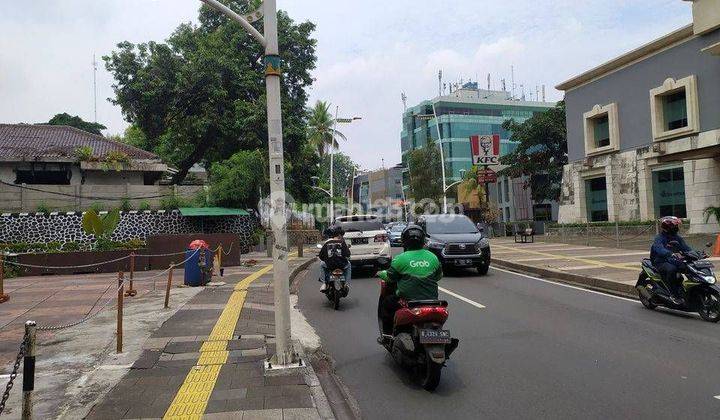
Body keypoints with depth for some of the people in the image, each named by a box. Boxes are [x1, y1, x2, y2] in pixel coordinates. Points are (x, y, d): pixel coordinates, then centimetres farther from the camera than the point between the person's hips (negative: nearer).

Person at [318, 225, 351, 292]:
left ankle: (324, 283, 21)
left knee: (322, 264, 33)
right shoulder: (342, 242, 1)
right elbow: (348, 254, 2)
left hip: (329, 265, 1)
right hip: (342, 265, 0)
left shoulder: (326, 243, 5)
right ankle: (346, 283, 23)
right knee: (348, 265, 33)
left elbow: (321, 256, 8)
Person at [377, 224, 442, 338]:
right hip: (431, 300, 4)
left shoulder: (400, 259, -9)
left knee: (384, 303, 18)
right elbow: (439, 276, 15)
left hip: (407, 300, -4)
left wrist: (381, 273, 22)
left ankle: (387, 335, 17)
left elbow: (389, 277, 1)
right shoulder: (433, 257, 2)